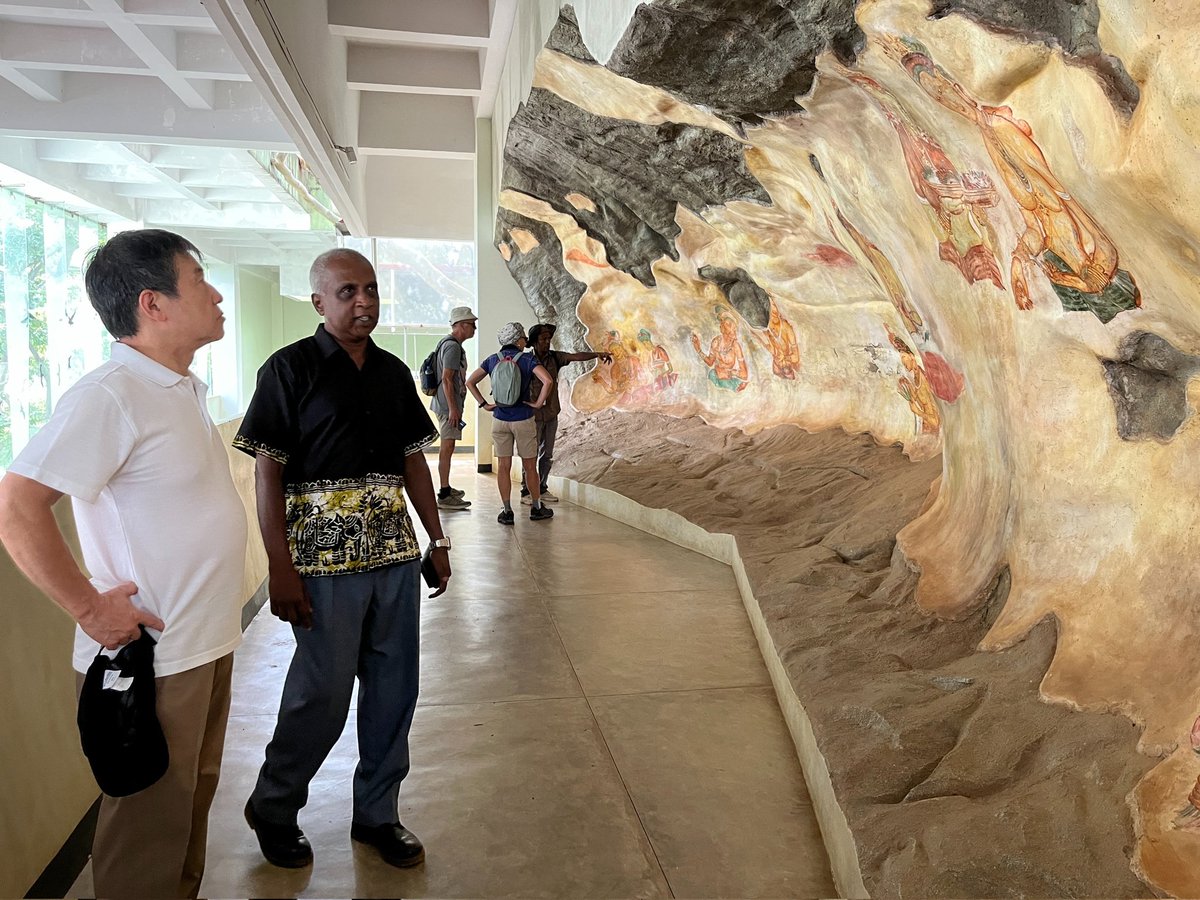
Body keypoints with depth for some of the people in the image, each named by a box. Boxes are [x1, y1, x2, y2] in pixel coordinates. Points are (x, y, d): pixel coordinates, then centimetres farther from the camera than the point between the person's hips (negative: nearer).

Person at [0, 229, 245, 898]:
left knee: (193, 804, 23)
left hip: (207, 645, 9)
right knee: (150, 828, 9)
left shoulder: (187, 390, 10)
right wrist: (90, 606, -19)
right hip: (148, 658, -8)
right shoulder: (109, 397, -19)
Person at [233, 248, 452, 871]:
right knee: (323, 693, 3)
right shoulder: (289, 369, -5)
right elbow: (267, 470, -9)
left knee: (394, 689, 11)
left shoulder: (394, 372, 11)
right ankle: (273, 809, 30)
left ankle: (377, 814, 30)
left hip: (396, 553, 6)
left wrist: (438, 540, 12)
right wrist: (279, 567, -14)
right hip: (325, 559, -5)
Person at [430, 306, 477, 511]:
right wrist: (453, 408, -24)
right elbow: (447, 379, -22)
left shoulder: (450, 343, 18)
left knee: (446, 448, 18)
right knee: (447, 448, -9)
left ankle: (446, 488, 30)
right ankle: (445, 495, -8)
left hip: (447, 404, 11)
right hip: (448, 404, -11)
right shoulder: (452, 346, -15)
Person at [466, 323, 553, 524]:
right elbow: (548, 381, -22)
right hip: (524, 420, -2)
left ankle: (507, 512, 9)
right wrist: (539, 403, -10)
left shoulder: (493, 360, 3)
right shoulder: (527, 360, -7)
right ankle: (536, 508, 20)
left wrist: (484, 404, 5)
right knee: (530, 466, 9)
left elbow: (470, 382, 4)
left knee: (503, 466, 7)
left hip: (500, 420, 3)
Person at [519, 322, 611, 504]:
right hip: (534, 415, -5)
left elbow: (575, 356, -10)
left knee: (547, 454, 12)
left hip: (551, 414, 5)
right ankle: (526, 492, 11)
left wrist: (597, 354, -25)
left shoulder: (554, 357, 3)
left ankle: (542, 489, 24)